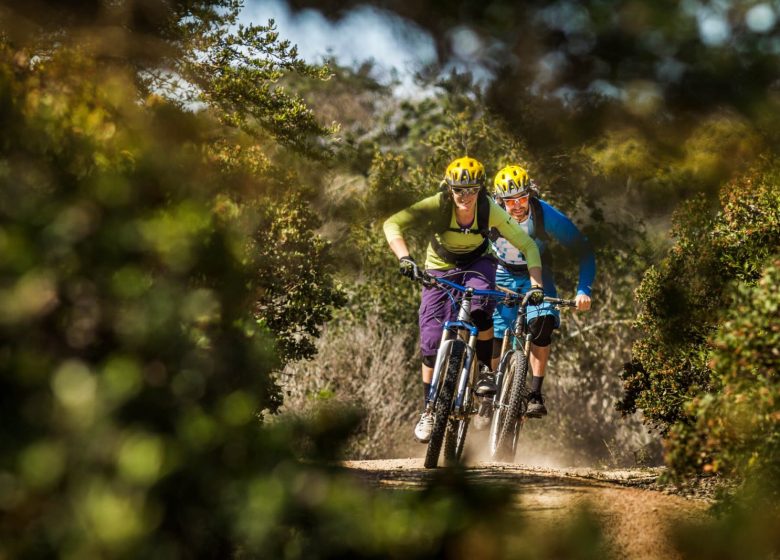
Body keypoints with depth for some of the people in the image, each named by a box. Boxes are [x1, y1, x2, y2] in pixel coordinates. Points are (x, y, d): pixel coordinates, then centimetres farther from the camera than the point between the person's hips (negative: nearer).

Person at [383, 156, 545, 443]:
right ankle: (429, 409, 8)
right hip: (440, 269, 0)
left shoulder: (490, 210, -26)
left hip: (477, 264, 0)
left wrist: (535, 283, -34)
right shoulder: (438, 205, -28)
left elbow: (527, 245, -22)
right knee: (431, 344, -9)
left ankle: (487, 373, -12)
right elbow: (393, 224, -34)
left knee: (479, 311, -34)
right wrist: (404, 258, -49)